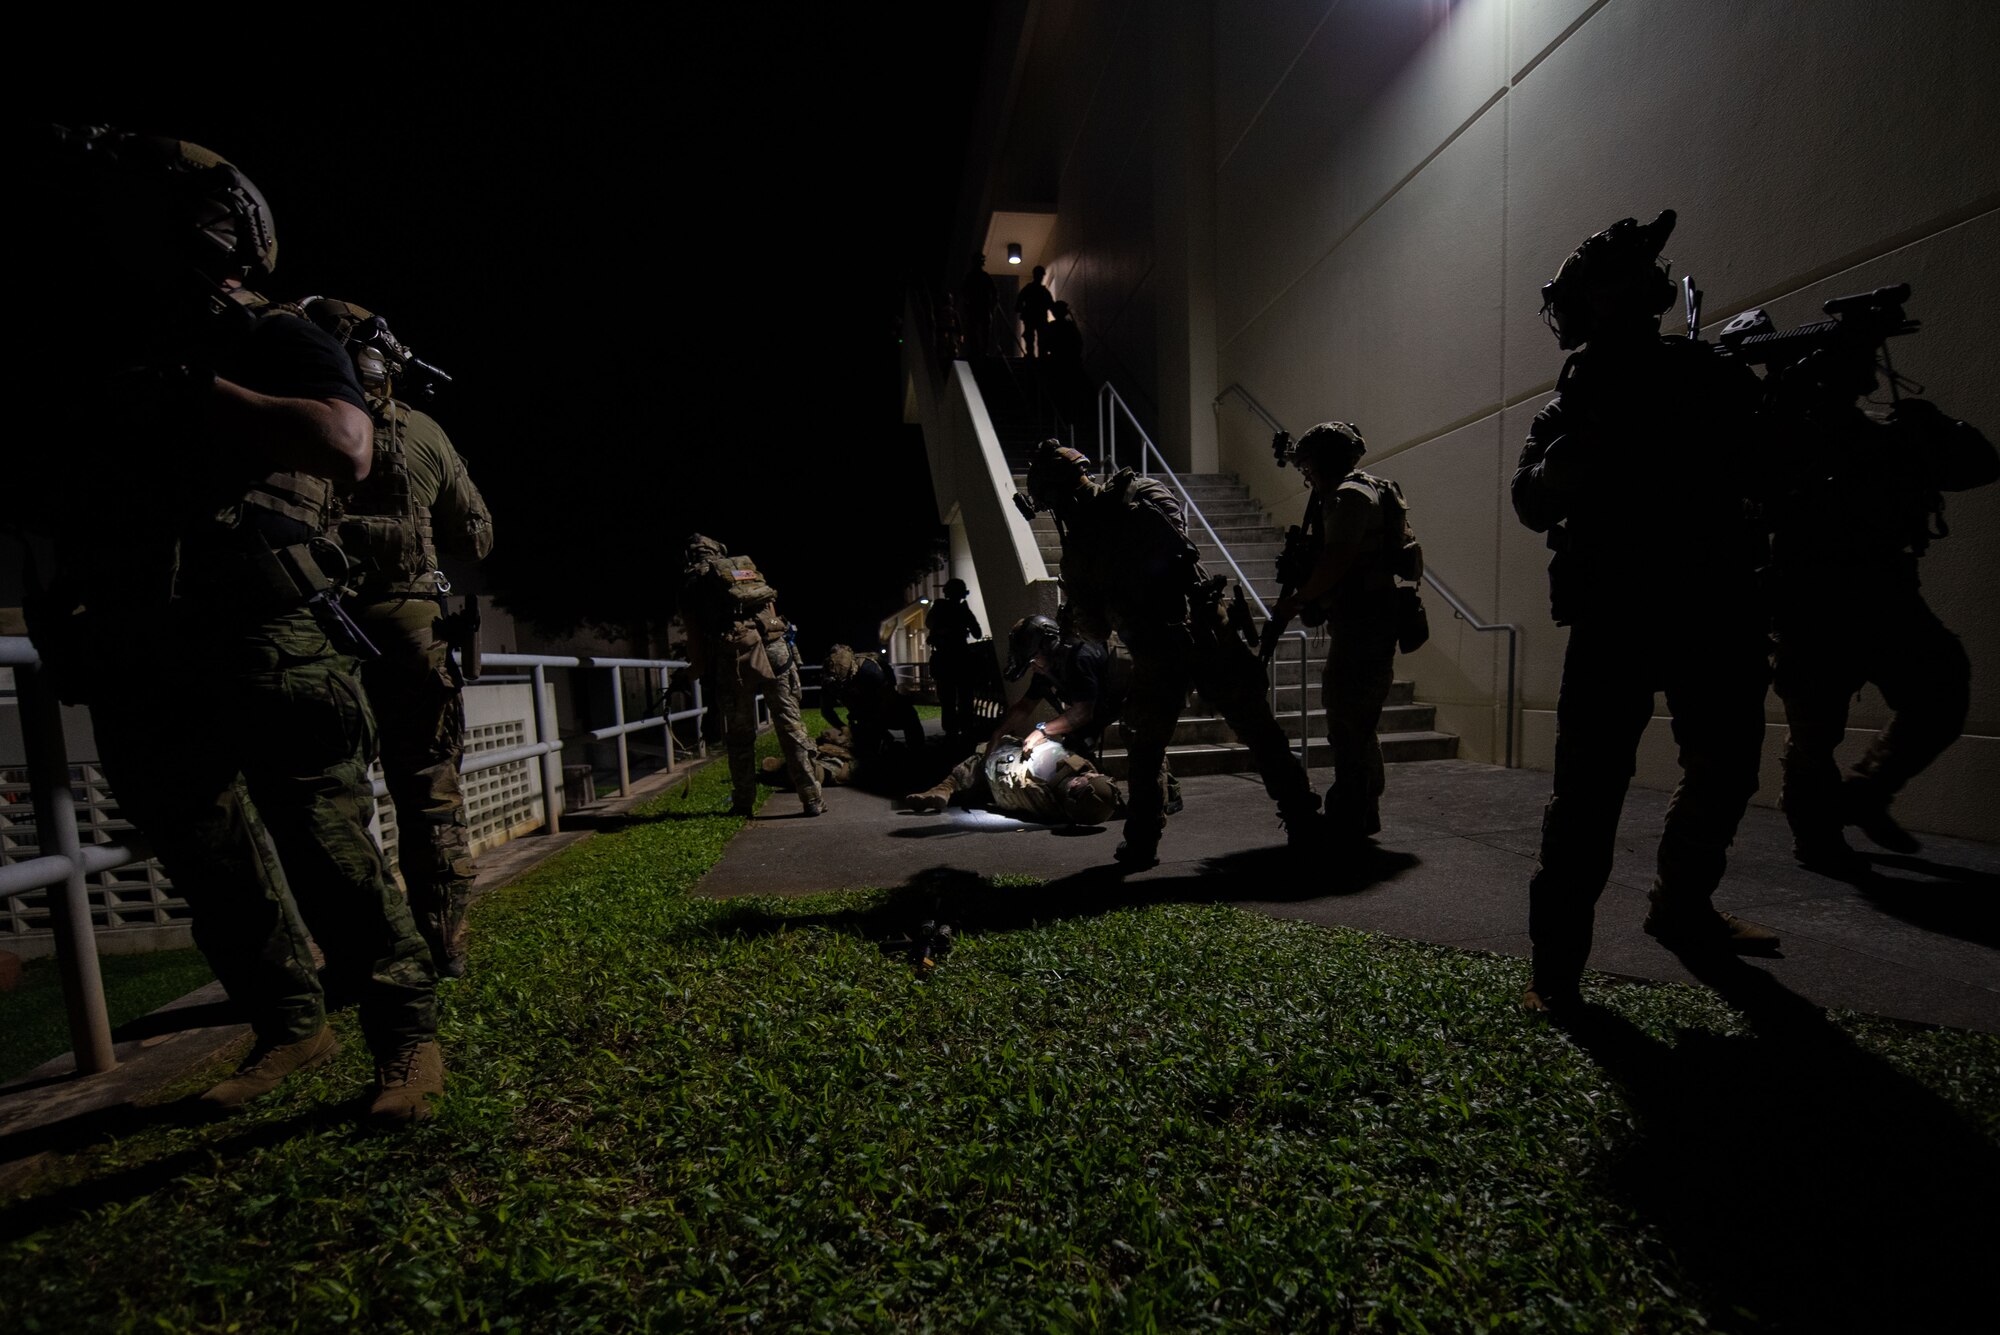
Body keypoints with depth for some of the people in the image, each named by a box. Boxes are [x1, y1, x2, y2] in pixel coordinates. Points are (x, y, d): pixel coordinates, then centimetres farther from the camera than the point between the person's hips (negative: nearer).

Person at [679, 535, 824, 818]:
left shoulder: (694, 580, 13)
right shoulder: (748, 566, 22)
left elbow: (695, 634, 11)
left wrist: (693, 672, 25)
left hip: (734, 657, -1)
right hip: (773, 650, 2)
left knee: (740, 735, 12)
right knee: (790, 725, 4)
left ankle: (743, 804, 20)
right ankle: (812, 800, 4)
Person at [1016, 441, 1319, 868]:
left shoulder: (1075, 554, 3)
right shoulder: (1145, 493, 1)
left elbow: (1094, 631, 8)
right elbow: (1183, 547, 8)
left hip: (1154, 657, 0)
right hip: (1207, 635, 0)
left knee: (1145, 749, 19)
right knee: (1260, 732, 14)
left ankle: (1142, 842, 20)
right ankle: (1302, 820, 22)